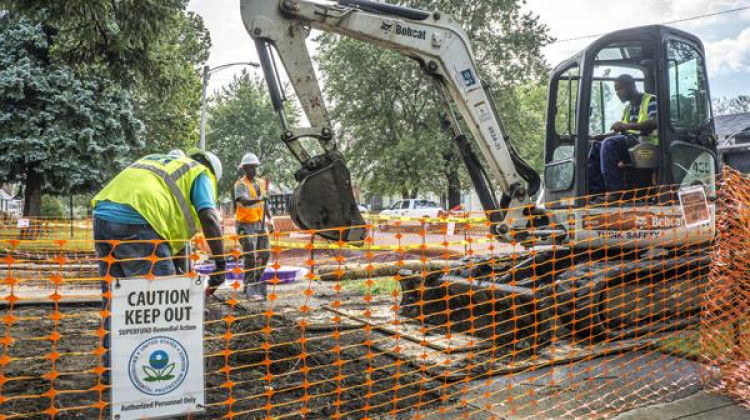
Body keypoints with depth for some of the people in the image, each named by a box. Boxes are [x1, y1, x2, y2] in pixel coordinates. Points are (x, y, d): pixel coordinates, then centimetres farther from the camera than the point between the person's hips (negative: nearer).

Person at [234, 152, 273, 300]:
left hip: (260, 223, 7)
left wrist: (270, 219, 15)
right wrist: (258, 199, -46)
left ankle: (257, 281, 29)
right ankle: (250, 289, -1)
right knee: (251, 257, -8)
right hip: (246, 225, -7)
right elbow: (244, 201, -29)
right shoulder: (240, 184, -11)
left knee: (264, 254, 10)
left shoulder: (260, 184, 12)